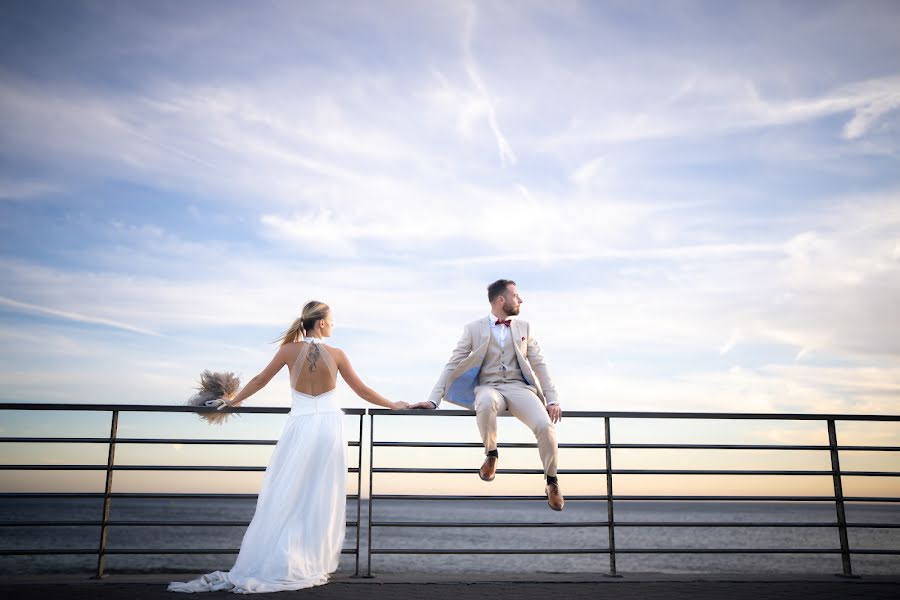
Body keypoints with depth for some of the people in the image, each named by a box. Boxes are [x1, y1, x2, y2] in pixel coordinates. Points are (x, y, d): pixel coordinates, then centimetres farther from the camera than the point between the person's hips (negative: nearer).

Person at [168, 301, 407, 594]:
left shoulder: (290, 350, -3)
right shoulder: (336, 354, -3)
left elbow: (260, 380, 7)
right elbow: (362, 391, 3)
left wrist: (232, 401, 22)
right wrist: (394, 405, 16)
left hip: (300, 427, 0)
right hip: (330, 427, 0)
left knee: (286, 498, 6)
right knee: (322, 499, 6)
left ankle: (272, 566, 7)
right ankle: (315, 564, 11)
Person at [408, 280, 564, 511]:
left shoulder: (523, 327, 14)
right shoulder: (473, 329, 6)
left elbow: (539, 365, 13)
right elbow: (452, 366, 1)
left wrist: (552, 399, 1)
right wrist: (433, 399, -10)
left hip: (519, 387, 2)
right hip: (488, 387, -2)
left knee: (545, 426, -27)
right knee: (485, 403, -41)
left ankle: (552, 482, 1)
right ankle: (491, 454, -11)